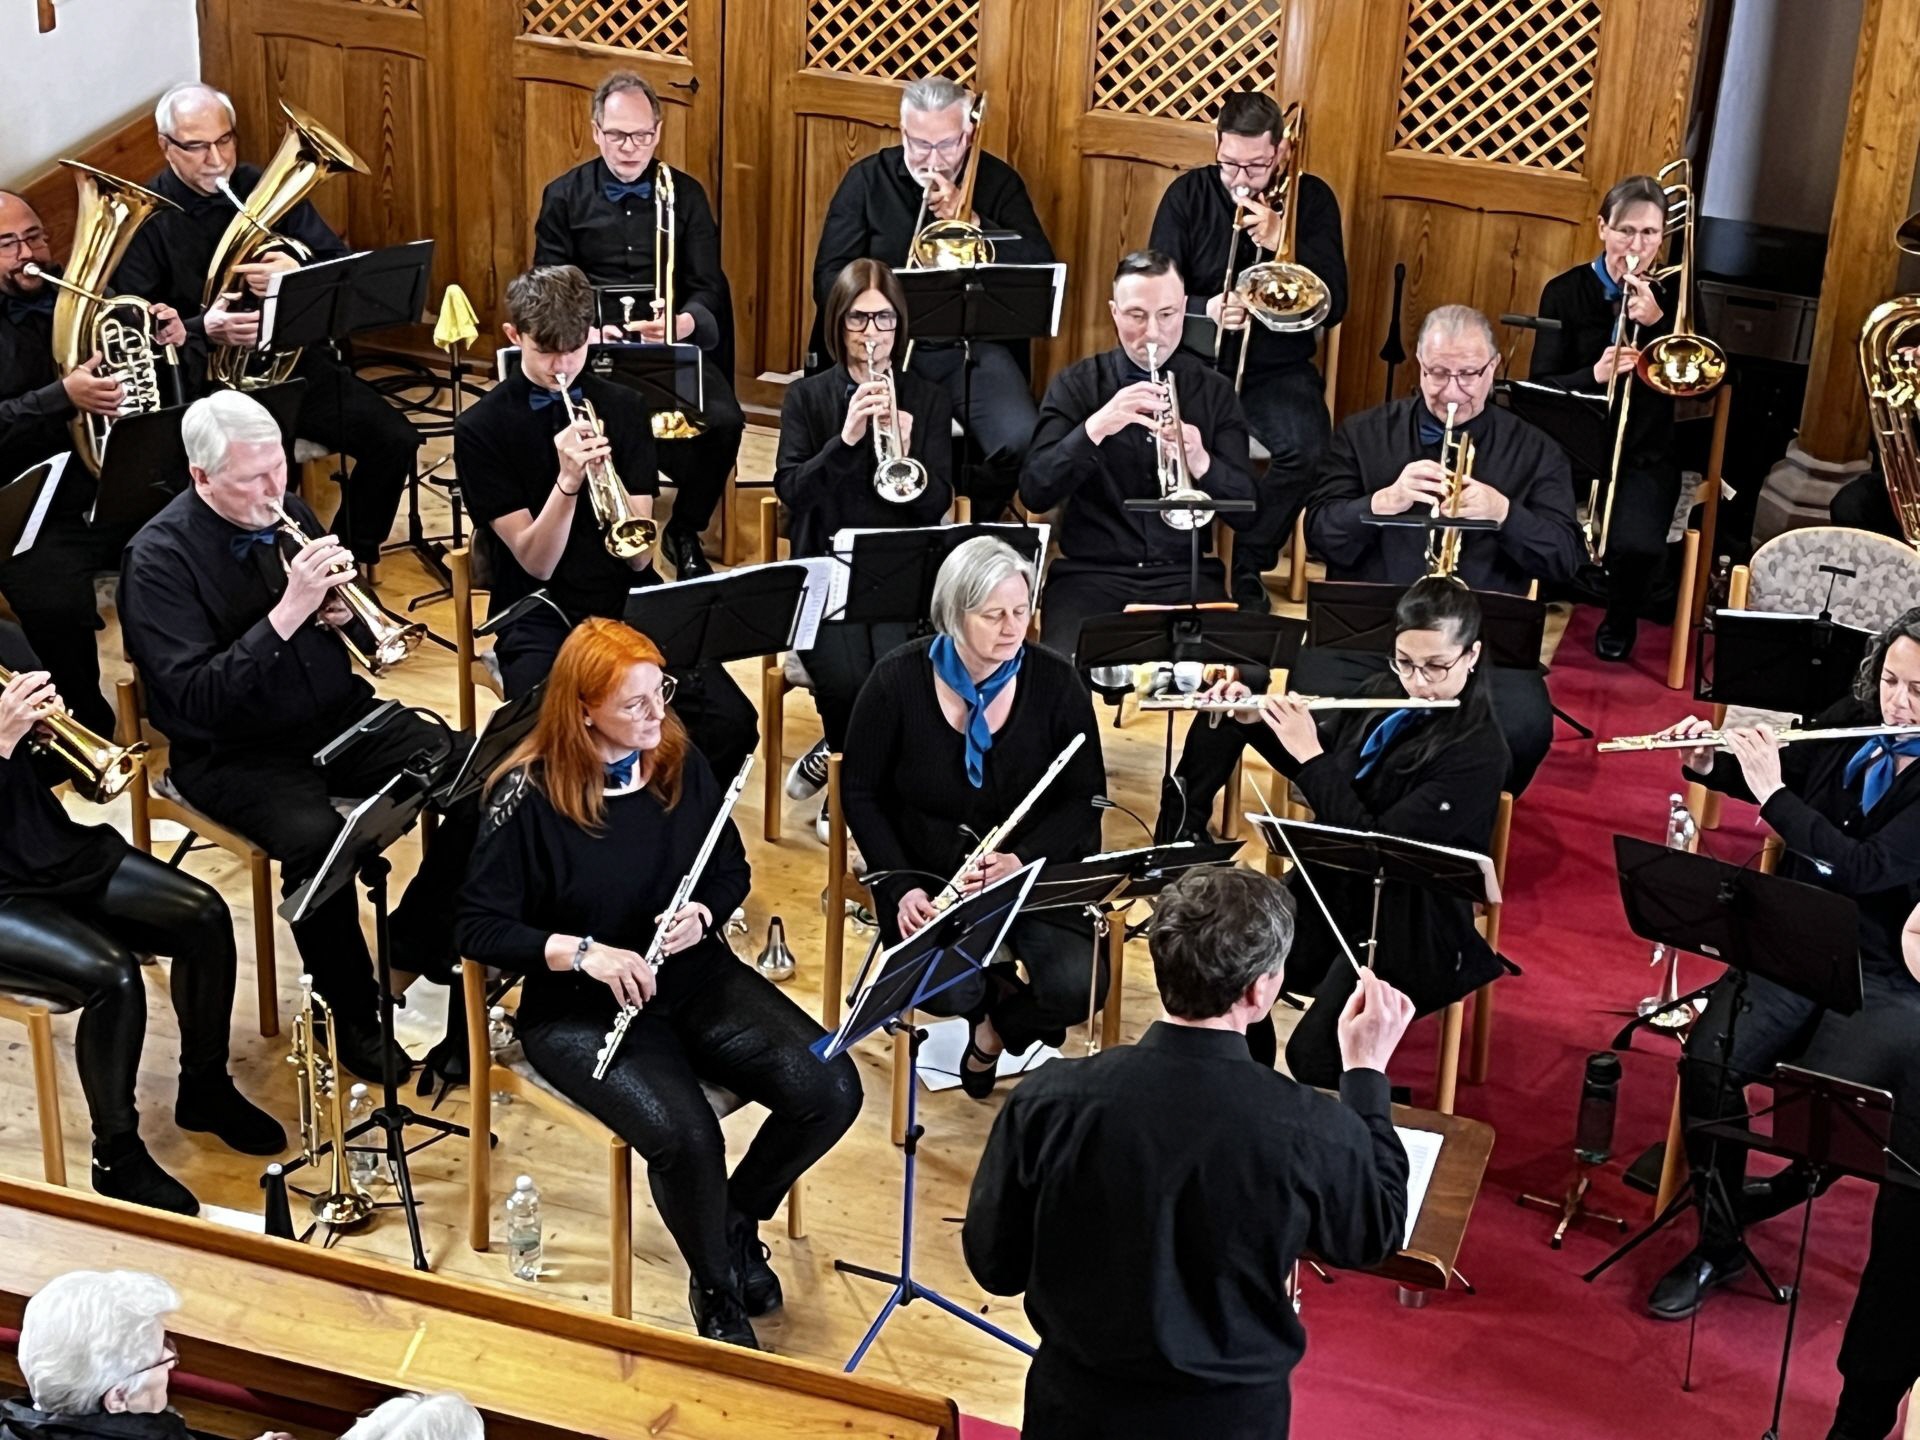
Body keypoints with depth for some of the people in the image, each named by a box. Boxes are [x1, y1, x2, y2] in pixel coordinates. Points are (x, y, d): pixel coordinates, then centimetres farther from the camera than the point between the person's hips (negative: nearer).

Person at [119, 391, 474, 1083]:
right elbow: (195, 701, -24)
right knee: (316, 837, -35)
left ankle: (419, 935, 8)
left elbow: (342, 609, 17)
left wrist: (339, 606, -9)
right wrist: (288, 613, -31)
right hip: (232, 752, -6)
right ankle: (353, 1015, -13)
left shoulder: (285, 510, 2)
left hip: (337, 713, 6)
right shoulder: (158, 558, -16)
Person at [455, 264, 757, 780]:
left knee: (730, 723, -20)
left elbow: (638, 556, -2)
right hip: (541, 618, -2)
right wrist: (568, 481, -24)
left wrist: (605, 476, -19)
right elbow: (536, 563, -9)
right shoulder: (481, 428, -3)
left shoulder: (624, 409, 5)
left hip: (627, 603, 3)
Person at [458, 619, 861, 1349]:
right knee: (685, 1135, -31)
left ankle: (738, 1217, 14)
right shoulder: (530, 794, -15)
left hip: (696, 977, 5)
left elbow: (732, 870, 11)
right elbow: (479, 926, -11)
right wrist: (582, 951, -25)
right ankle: (718, 1292, 1)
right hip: (580, 1007, -5)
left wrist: (701, 913, -12)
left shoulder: (682, 764, 0)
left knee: (830, 1090, -16)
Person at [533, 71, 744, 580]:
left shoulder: (686, 194, 10)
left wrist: (684, 322, -20)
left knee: (724, 420, -27)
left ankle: (685, 529, 1)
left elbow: (708, 287, 4)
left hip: (672, 345, 1)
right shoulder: (564, 196, 9)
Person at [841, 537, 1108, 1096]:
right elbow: (862, 793, 0)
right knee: (947, 991, -30)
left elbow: (1086, 796, -2)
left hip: (1035, 868, 1)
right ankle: (999, 993, 11)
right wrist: (901, 886, -13)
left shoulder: (1055, 682, -6)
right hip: (926, 872, -1)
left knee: (1080, 987, -24)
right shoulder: (898, 681, -8)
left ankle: (1000, 1028, 13)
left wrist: (1023, 858, -20)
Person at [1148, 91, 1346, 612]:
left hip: (1277, 367, 0)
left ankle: (1249, 565, -8)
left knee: (1307, 448, -30)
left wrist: (1279, 241, -19)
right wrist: (1205, 311, -21)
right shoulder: (1188, 195, 2)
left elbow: (1333, 306, -7)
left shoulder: (1311, 198, 1)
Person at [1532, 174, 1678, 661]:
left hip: (1646, 455, 0)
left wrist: (1657, 322, -20)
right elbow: (1541, 386, -5)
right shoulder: (1566, 292, 1)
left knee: (1637, 544, -28)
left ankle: (1621, 616, 8)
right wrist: (1594, 374, -25)